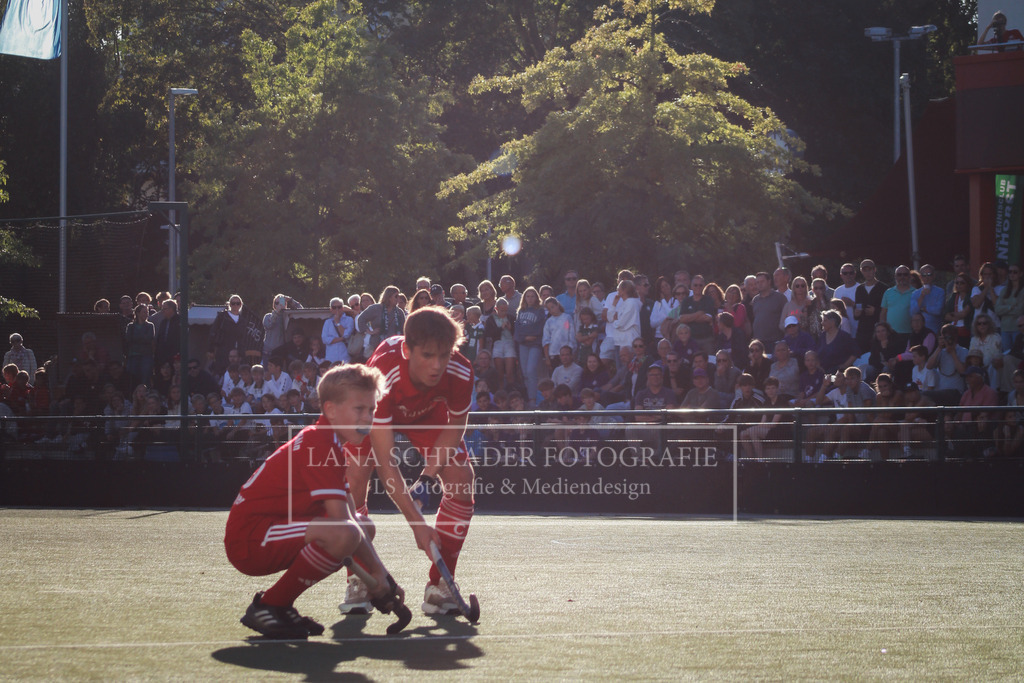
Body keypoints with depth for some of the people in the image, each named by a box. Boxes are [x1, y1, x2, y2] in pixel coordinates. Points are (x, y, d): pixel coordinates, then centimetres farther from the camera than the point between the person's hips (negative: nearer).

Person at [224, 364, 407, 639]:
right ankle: (267, 606, -14)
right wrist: (378, 573, -14)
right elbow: (341, 520, -23)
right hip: (249, 540, -11)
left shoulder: (336, 445, 14)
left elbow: (352, 517, 13)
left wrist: (381, 575, 4)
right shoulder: (319, 444, -18)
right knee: (344, 534, -31)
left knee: (363, 528, 16)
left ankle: (280, 605, 11)